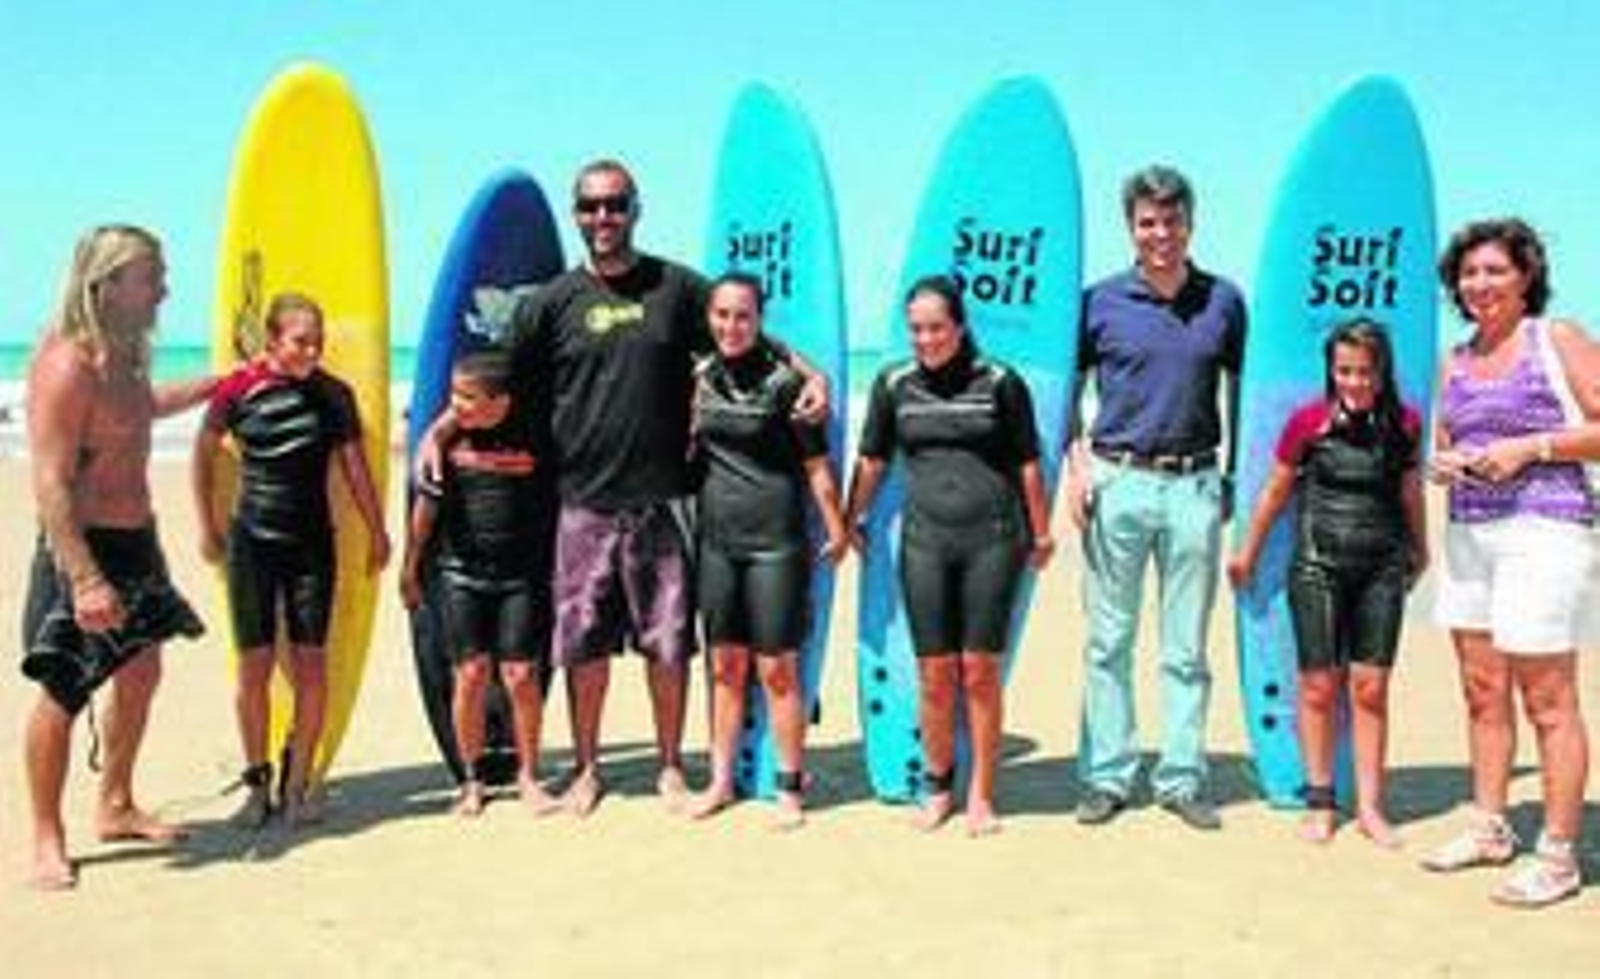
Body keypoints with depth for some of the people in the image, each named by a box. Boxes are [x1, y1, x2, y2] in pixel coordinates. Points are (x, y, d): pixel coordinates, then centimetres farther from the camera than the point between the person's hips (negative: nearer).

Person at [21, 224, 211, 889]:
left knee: (141, 673, 18)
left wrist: (215, 384, 37)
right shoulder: (66, 365, -21)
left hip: (135, 543, 10)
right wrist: (84, 579, -30)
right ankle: (48, 841, 12)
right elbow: (51, 484, -26)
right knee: (63, 692, -1)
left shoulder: (123, 355, 7)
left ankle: (115, 808, 34)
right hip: (85, 550, -10)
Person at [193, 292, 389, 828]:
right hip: (252, 540, -1)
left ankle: (297, 783, 12)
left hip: (312, 542, 1)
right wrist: (208, 527, 9)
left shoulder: (334, 395, -1)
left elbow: (355, 468, 8)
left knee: (312, 664, 0)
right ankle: (257, 782, 16)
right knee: (255, 665, 1)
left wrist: (378, 534, 11)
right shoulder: (239, 389, -5)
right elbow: (203, 455, 7)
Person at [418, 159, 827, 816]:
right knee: (584, 644, 7)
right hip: (584, 499, 0)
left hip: (660, 497, 0)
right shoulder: (553, 301, 5)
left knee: (668, 642, 6)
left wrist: (811, 376, -4)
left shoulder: (677, 288, 5)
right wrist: (438, 430, -4)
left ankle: (671, 767, 21)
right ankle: (586, 769, 23)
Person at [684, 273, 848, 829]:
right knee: (724, 665, 12)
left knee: (778, 667, 0)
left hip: (775, 539, -5)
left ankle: (791, 788, 11)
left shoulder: (783, 380, -9)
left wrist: (836, 529, -3)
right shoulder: (702, 379, 6)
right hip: (717, 538, 5)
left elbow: (816, 462, -5)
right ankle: (720, 780, 23)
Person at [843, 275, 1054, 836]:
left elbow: (1026, 464, 6)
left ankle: (981, 796, 13)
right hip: (925, 539, 2)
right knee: (934, 674, 4)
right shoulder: (894, 385, 6)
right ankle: (938, 788, 20)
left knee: (981, 672, 1)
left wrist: (1040, 533, 10)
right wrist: (850, 522, 17)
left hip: (992, 538, -1)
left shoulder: (1000, 384, 0)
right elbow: (872, 460, 15)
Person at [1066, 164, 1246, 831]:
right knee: (1108, 640, 4)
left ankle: (1181, 779, 15)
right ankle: (1107, 777, 13)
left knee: (1187, 647, 6)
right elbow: (1071, 385, 9)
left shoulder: (1223, 301, 5)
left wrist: (1236, 474, 7)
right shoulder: (1101, 301, 2)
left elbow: (1241, 388, 13)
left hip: (1195, 483, 1)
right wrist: (1077, 463, -1)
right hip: (1117, 480, -1)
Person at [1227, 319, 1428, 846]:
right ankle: (1319, 801, 16)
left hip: (1382, 567, 1)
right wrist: (1247, 553, 14)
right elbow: (1275, 491, 6)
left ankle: (1370, 806, 12)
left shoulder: (1404, 423, 0)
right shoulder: (1308, 421, -5)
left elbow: (1410, 495, 15)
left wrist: (1419, 551, 28)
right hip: (1318, 563, -1)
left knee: (1370, 687, 2)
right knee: (1319, 685, 3)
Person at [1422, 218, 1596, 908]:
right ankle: (1488, 829, 23)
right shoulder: (1454, 361, 16)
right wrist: (1443, 464, 2)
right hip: (1469, 532, 7)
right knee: (1482, 694, 12)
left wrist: (1529, 447, -14)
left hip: (1543, 527, -6)